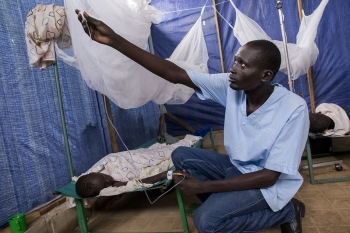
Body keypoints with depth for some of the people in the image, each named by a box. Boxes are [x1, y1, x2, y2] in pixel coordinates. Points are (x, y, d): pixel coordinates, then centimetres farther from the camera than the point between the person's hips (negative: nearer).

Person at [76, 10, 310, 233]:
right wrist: (114, 40, -29)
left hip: (270, 183, -5)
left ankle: (286, 212, 0)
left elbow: (270, 175, -25)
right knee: (181, 156, -9)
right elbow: (174, 74, -22)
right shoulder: (231, 86, -15)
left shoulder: (294, 109, -27)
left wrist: (204, 186, -27)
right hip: (237, 168, 5)